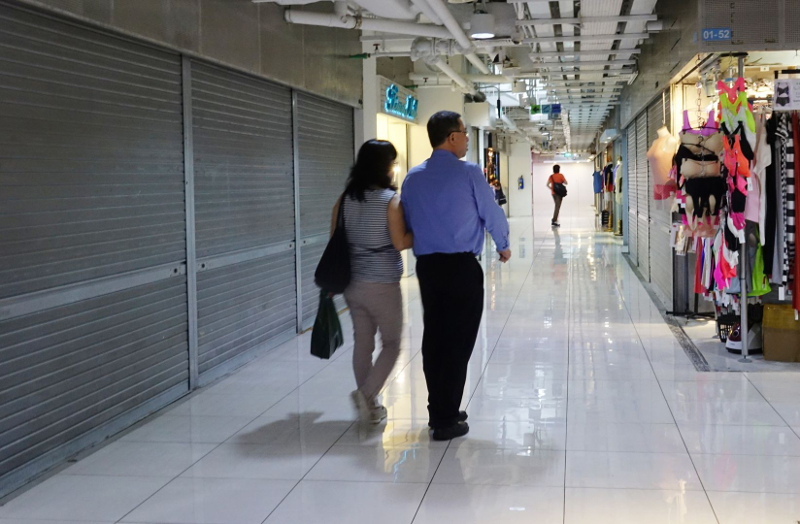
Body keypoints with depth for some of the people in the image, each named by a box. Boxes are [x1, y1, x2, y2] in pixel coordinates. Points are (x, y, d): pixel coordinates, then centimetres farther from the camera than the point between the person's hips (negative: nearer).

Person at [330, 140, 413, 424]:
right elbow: (400, 243, -16)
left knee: (362, 343, 12)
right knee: (391, 344, 8)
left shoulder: (344, 200, 3)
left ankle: (370, 406, 19)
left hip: (352, 282, 5)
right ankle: (366, 393, -10)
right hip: (382, 284, -5)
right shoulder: (390, 200, -12)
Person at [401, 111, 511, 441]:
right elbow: (492, 215, 0)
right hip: (462, 266, -5)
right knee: (458, 342, 1)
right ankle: (447, 420, 3)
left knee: (433, 338, 14)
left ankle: (437, 411, 24)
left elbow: (407, 223, 10)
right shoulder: (469, 173, -8)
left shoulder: (413, 177, 6)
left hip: (426, 266, 5)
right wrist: (503, 246, 18)